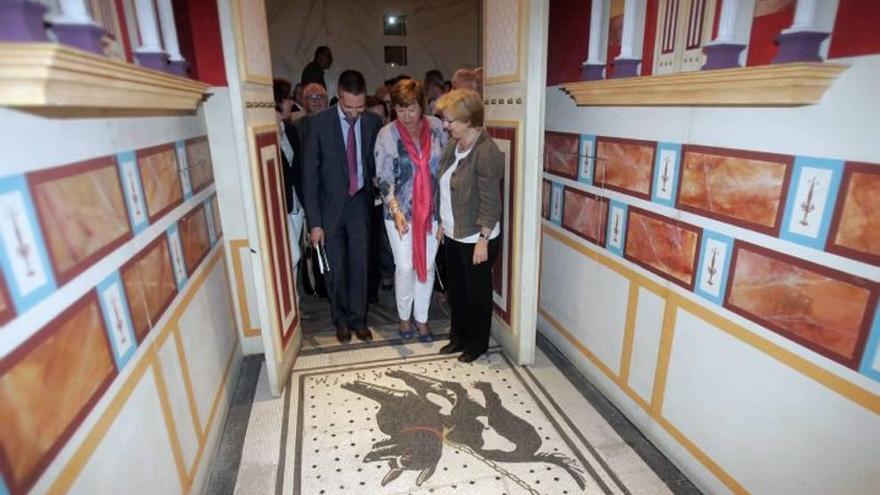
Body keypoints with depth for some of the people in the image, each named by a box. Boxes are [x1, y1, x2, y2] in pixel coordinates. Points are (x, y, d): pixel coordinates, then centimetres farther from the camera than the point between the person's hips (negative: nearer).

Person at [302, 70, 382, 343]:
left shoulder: (373, 122, -4)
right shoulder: (318, 123, -11)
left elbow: (376, 165, 6)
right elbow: (310, 174, -11)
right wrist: (314, 222, -13)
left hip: (360, 203, 1)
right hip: (330, 204, -1)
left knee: (360, 264, 7)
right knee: (334, 267, 9)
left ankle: (358, 318, 26)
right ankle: (341, 318, 30)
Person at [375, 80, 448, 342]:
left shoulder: (436, 127, -3)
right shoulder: (387, 134, -8)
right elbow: (383, 177, -9)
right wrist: (396, 210, -21)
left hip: (431, 210, 2)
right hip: (400, 211, -2)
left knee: (427, 266, 10)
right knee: (405, 267, 4)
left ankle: (421, 318, 29)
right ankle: (404, 315, 29)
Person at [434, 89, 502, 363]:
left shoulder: (487, 152, -21)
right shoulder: (454, 143, 4)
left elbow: (490, 202, -21)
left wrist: (483, 241, -19)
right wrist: (443, 222, 14)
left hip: (475, 238, -8)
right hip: (453, 233, 8)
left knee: (477, 292, 11)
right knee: (455, 289, 20)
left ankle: (477, 343, 31)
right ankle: (458, 336, 40)